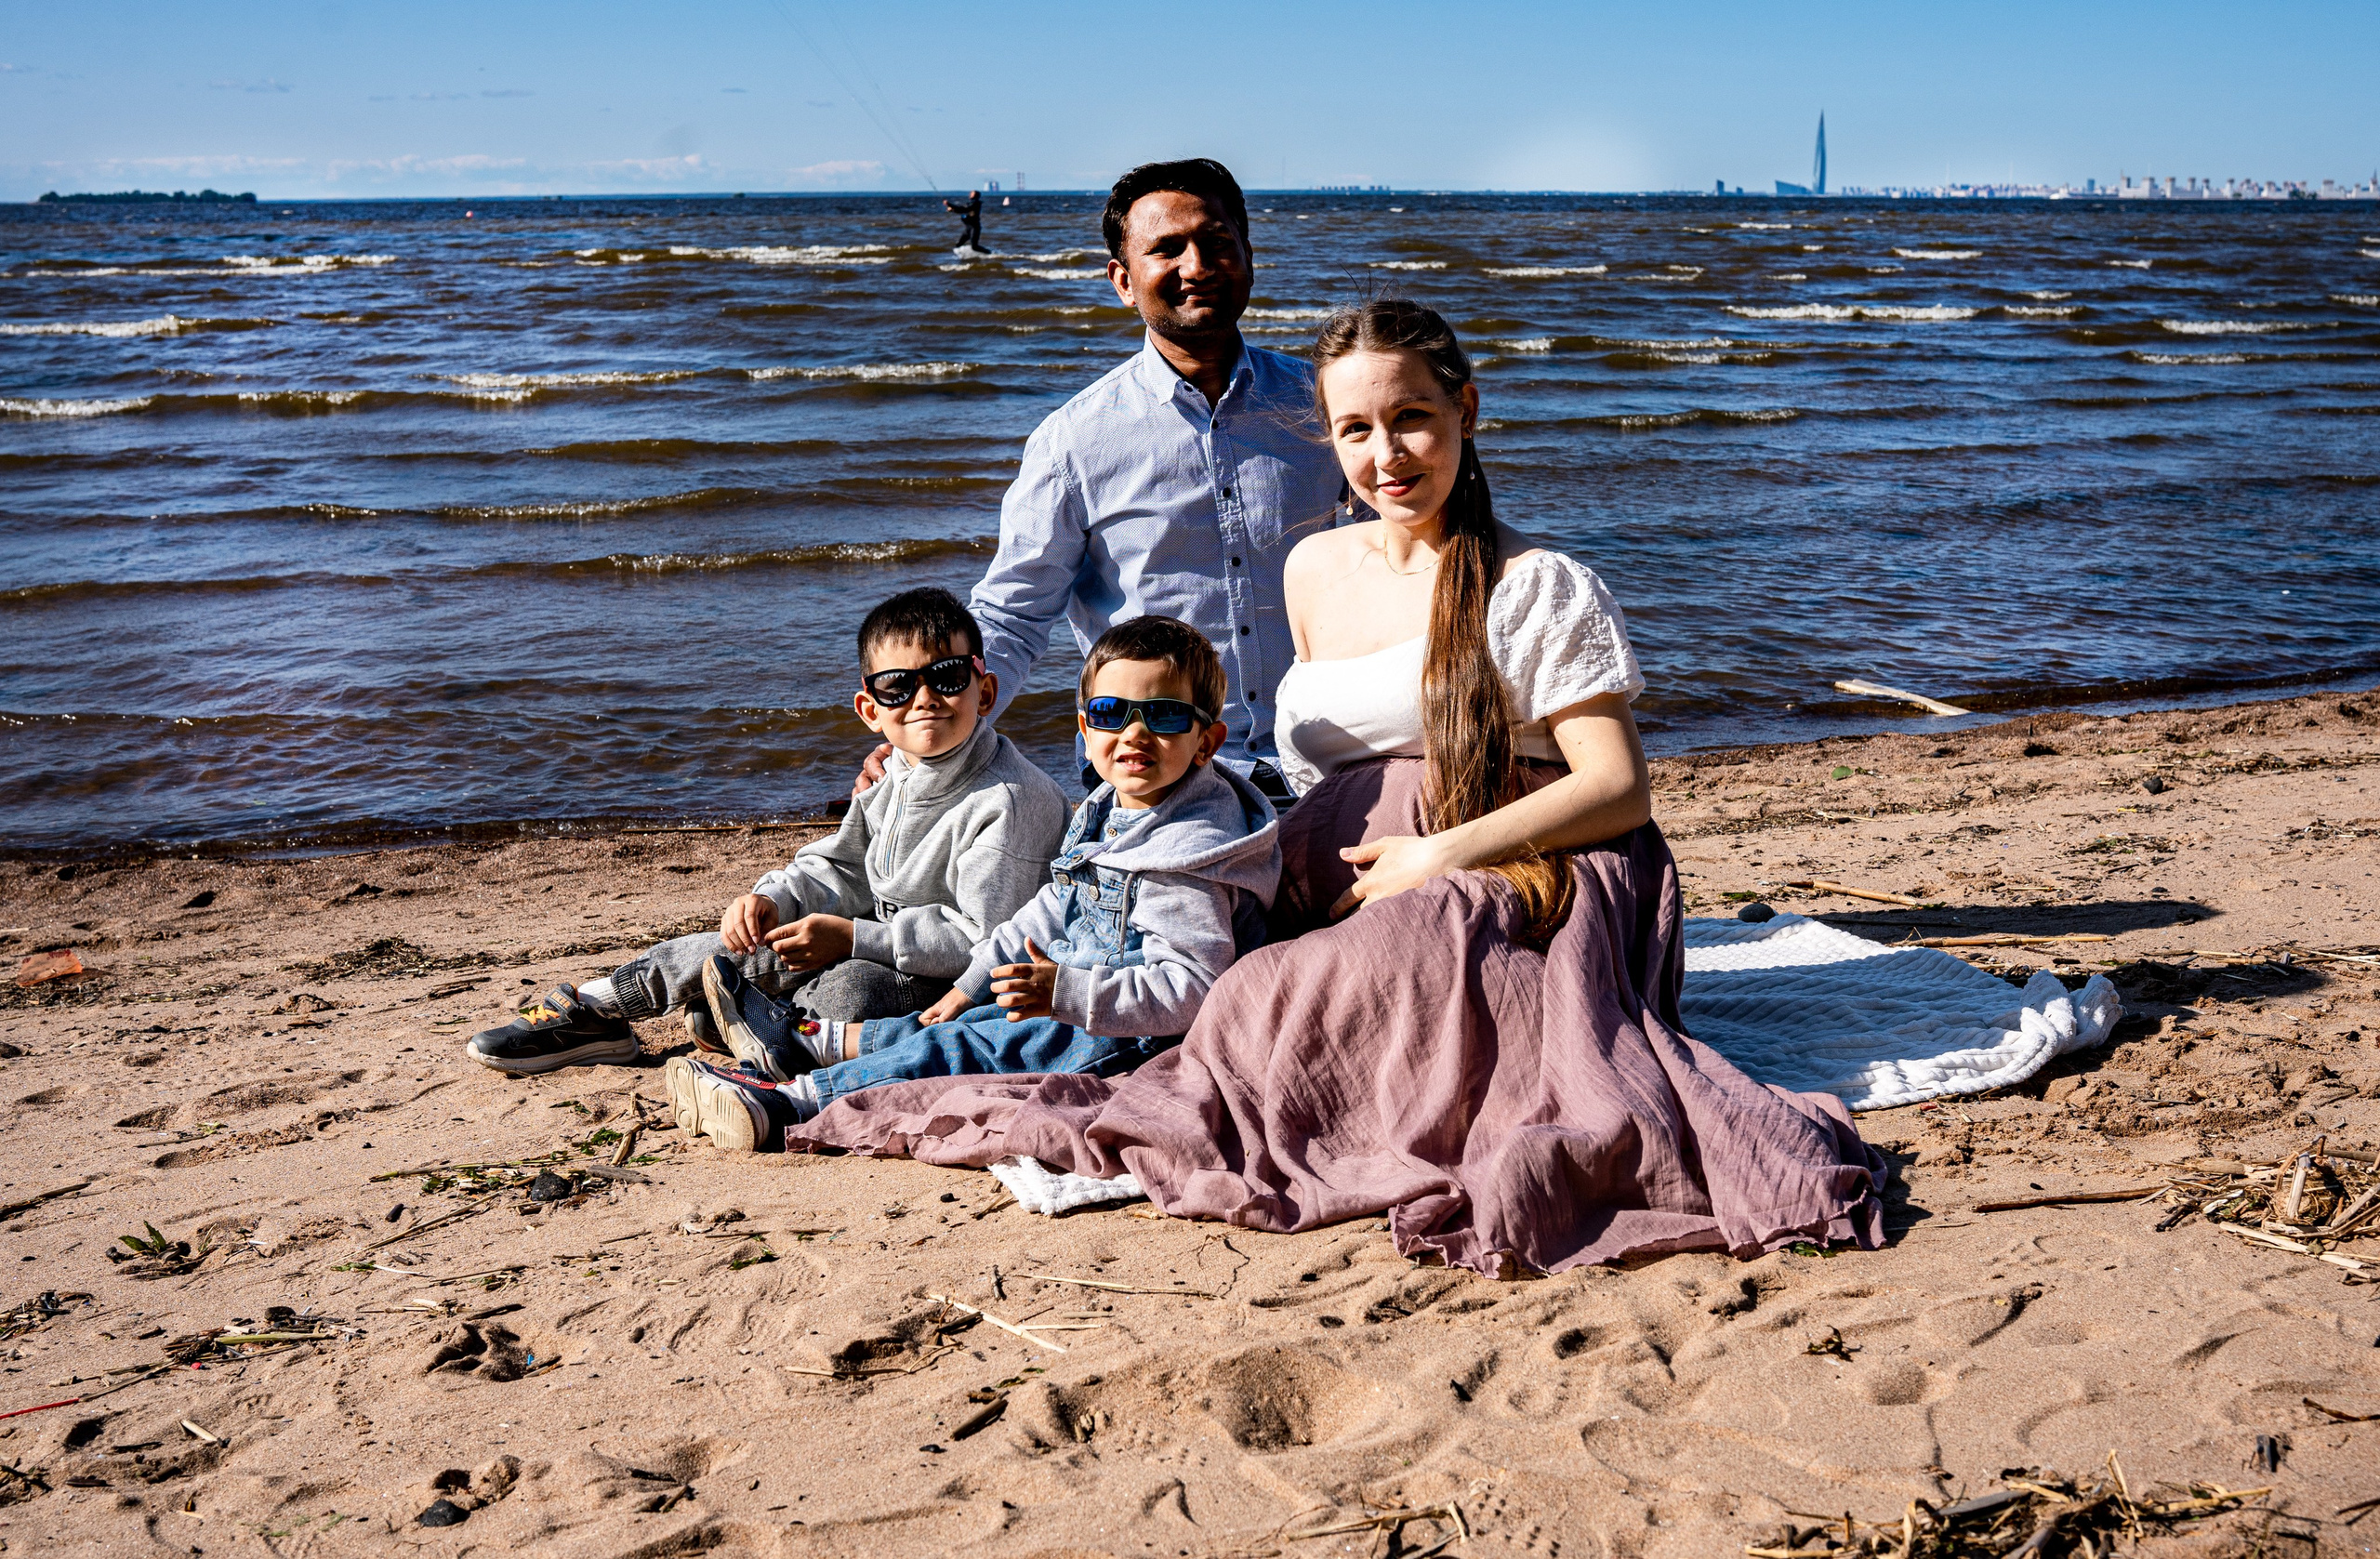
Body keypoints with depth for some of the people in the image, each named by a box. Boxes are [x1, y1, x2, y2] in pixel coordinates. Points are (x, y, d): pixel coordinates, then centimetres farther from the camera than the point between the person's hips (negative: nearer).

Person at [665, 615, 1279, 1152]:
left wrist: (1067, 993, -36)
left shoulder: (1186, 851, -23)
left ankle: (781, 1104, -15)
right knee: (956, 1024, 16)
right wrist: (970, 987, 18)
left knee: (957, 1051, -15)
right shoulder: (1105, 812, 9)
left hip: (1130, 1042, -10)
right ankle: (811, 1041, 28)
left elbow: (1189, 986, -29)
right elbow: (1049, 914, 20)